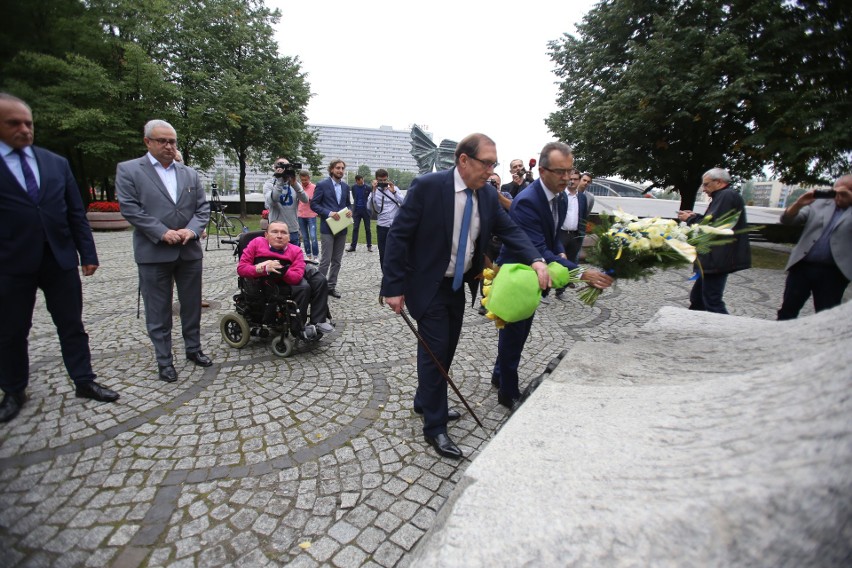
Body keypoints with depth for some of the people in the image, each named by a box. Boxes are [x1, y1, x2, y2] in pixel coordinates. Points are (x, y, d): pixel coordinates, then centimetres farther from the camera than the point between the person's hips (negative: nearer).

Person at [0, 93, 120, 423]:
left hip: (60, 259, 2)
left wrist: (87, 253, 3)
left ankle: (84, 382, 20)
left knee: (72, 325, 8)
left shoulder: (57, 163, 7)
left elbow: (76, 213, 8)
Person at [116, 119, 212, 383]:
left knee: (192, 305, 13)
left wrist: (191, 230, -10)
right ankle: (164, 360, 17)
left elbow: (203, 208, 7)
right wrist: (162, 233, -17)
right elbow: (130, 208, -8)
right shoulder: (128, 170, 1)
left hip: (189, 251, 4)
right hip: (153, 253, -3)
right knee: (158, 311, 5)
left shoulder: (190, 173, 12)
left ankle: (193, 349, 29)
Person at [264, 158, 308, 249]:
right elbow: (271, 201, -20)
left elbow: (305, 200, -10)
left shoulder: (295, 184, 7)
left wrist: (294, 183, -22)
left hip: (294, 231, 3)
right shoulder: (269, 184, 0)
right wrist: (279, 181, -22)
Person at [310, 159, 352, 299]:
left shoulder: (345, 186, 10)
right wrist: (329, 213, -18)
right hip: (327, 228, -5)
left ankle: (331, 286, 20)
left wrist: (350, 211, -3)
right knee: (326, 260, -5)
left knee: (337, 260, 10)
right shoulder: (322, 185, -5)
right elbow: (314, 204, -7)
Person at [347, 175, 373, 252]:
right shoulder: (354, 187, 4)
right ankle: (353, 246, 5)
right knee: (355, 228, 2)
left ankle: (369, 246, 12)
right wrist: (356, 203, 9)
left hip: (365, 210, -3)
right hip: (357, 210, 3)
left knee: (367, 229, 4)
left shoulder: (368, 188, -7)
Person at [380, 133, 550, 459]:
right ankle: (434, 427, 15)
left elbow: (510, 231, -1)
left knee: (447, 348, 16)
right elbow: (398, 235, -18)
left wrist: (535, 261, -20)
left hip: (458, 286, 7)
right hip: (428, 286, -7)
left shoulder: (487, 197, 1)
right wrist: (394, 288, -20)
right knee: (434, 350, -2)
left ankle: (425, 402, 39)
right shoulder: (428, 186, -18)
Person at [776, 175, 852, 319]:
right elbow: (786, 220, 7)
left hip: (832, 273, -1)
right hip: (802, 267, 1)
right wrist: (799, 203, -12)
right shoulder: (819, 204, 11)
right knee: (787, 311, 5)